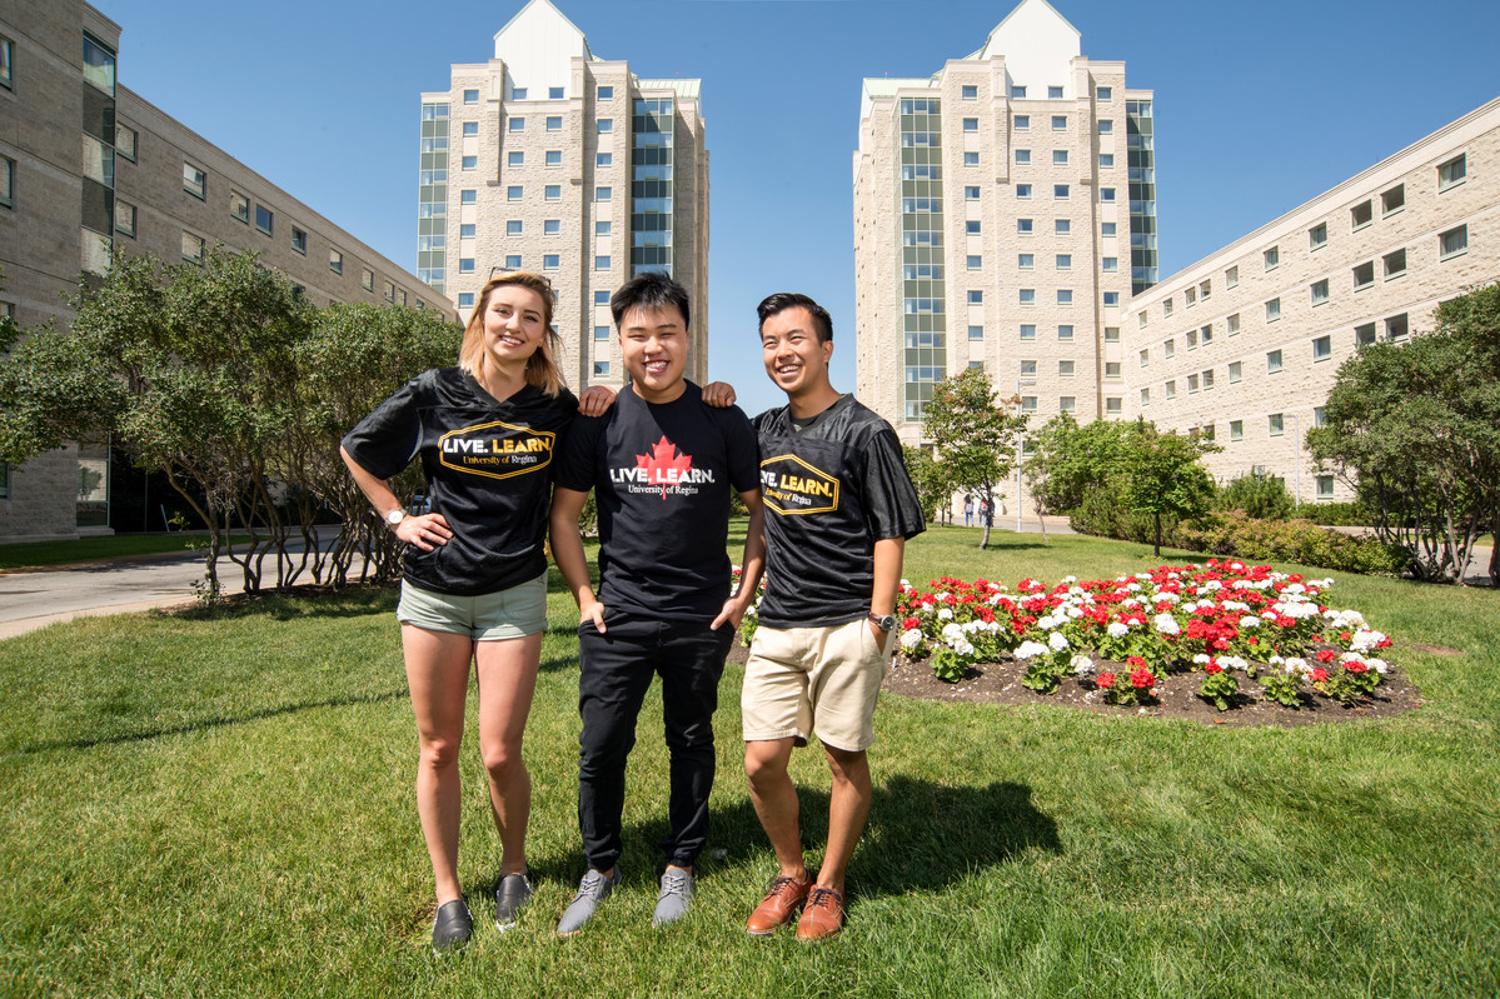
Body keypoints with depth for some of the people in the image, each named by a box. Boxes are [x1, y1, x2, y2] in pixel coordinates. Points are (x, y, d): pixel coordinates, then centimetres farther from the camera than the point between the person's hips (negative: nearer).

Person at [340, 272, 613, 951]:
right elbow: (355, 450, 11)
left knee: (500, 753, -1)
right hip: (434, 590, 1)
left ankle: (514, 869, 28)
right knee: (437, 749, 10)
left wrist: (605, 411, -4)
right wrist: (397, 520, 3)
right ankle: (447, 894, 28)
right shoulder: (435, 393, -4)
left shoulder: (556, 407, -2)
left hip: (514, 595, -1)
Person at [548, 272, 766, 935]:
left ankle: (680, 866, 33)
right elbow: (563, 515, 4)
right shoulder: (598, 421, -1)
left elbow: (760, 508, 5)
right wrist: (584, 597, -1)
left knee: (691, 742, 13)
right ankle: (600, 867, 29)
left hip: (702, 618, 0)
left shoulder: (724, 421, -2)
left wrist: (745, 593, -1)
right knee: (600, 747, 5)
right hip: (618, 616, 1)